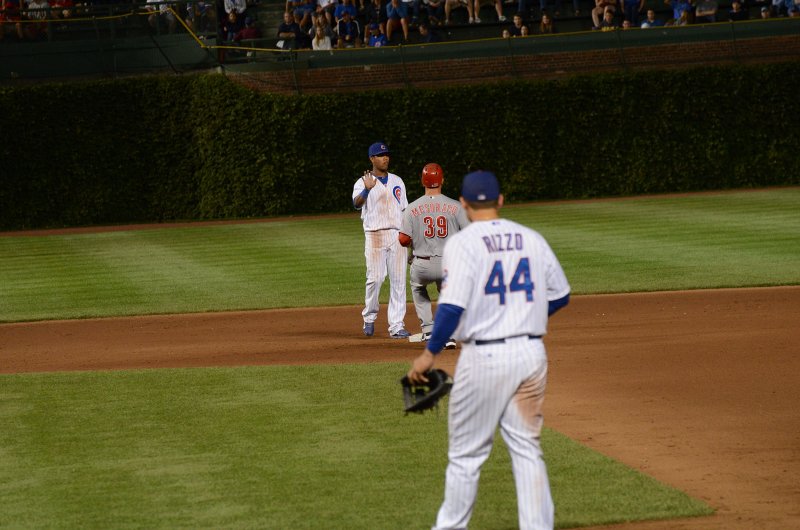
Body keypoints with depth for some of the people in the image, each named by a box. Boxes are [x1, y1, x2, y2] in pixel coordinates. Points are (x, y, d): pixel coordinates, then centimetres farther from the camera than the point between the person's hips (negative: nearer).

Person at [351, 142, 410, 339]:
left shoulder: (397, 181, 15)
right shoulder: (363, 182, 0)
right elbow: (357, 203, -20)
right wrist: (367, 189, -39)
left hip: (397, 236, 4)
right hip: (375, 236, -4)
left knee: (398, 280, -1)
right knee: (375, 278, -11)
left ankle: (396, 326, 1)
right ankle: (369, 318, 10)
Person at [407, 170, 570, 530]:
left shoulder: (462, 243, -9)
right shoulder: (532, 239, 7)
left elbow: (452, 307, -18)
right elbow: (560, 296, 15)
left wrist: (429, 354, -10)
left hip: (484, 357, -4)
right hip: (532, 353, 5)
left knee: (466, 453, 8)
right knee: (527, 450, 11)